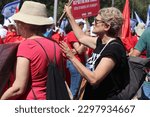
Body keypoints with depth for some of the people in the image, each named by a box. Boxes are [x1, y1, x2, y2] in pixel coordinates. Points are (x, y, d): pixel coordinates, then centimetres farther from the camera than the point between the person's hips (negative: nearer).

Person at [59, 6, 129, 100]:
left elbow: (94, 79, -29)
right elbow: (81, 37, 23)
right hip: (94, 97, 8)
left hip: (107, 98, -8)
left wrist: (72, 57, -25)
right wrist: (69, 15, 26)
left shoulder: (114, 48, -22)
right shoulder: (102, 41, 3)